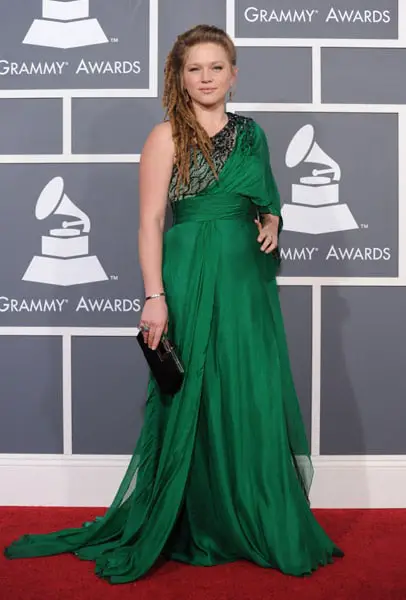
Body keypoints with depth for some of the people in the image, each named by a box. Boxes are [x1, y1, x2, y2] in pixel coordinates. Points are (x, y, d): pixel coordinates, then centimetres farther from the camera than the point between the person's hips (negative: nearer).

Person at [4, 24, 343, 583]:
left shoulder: (251, 133, 13)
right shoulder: (167, 136, -3)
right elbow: (150, 222, -8)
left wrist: (271, 225, 0)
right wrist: (155, 297, -16)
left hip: (248, 283, 5)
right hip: (192, 280, -5)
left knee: (256, 401, 7)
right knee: (194, 404, 2)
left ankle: (263, 526, 24)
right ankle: (194, 530, 20)